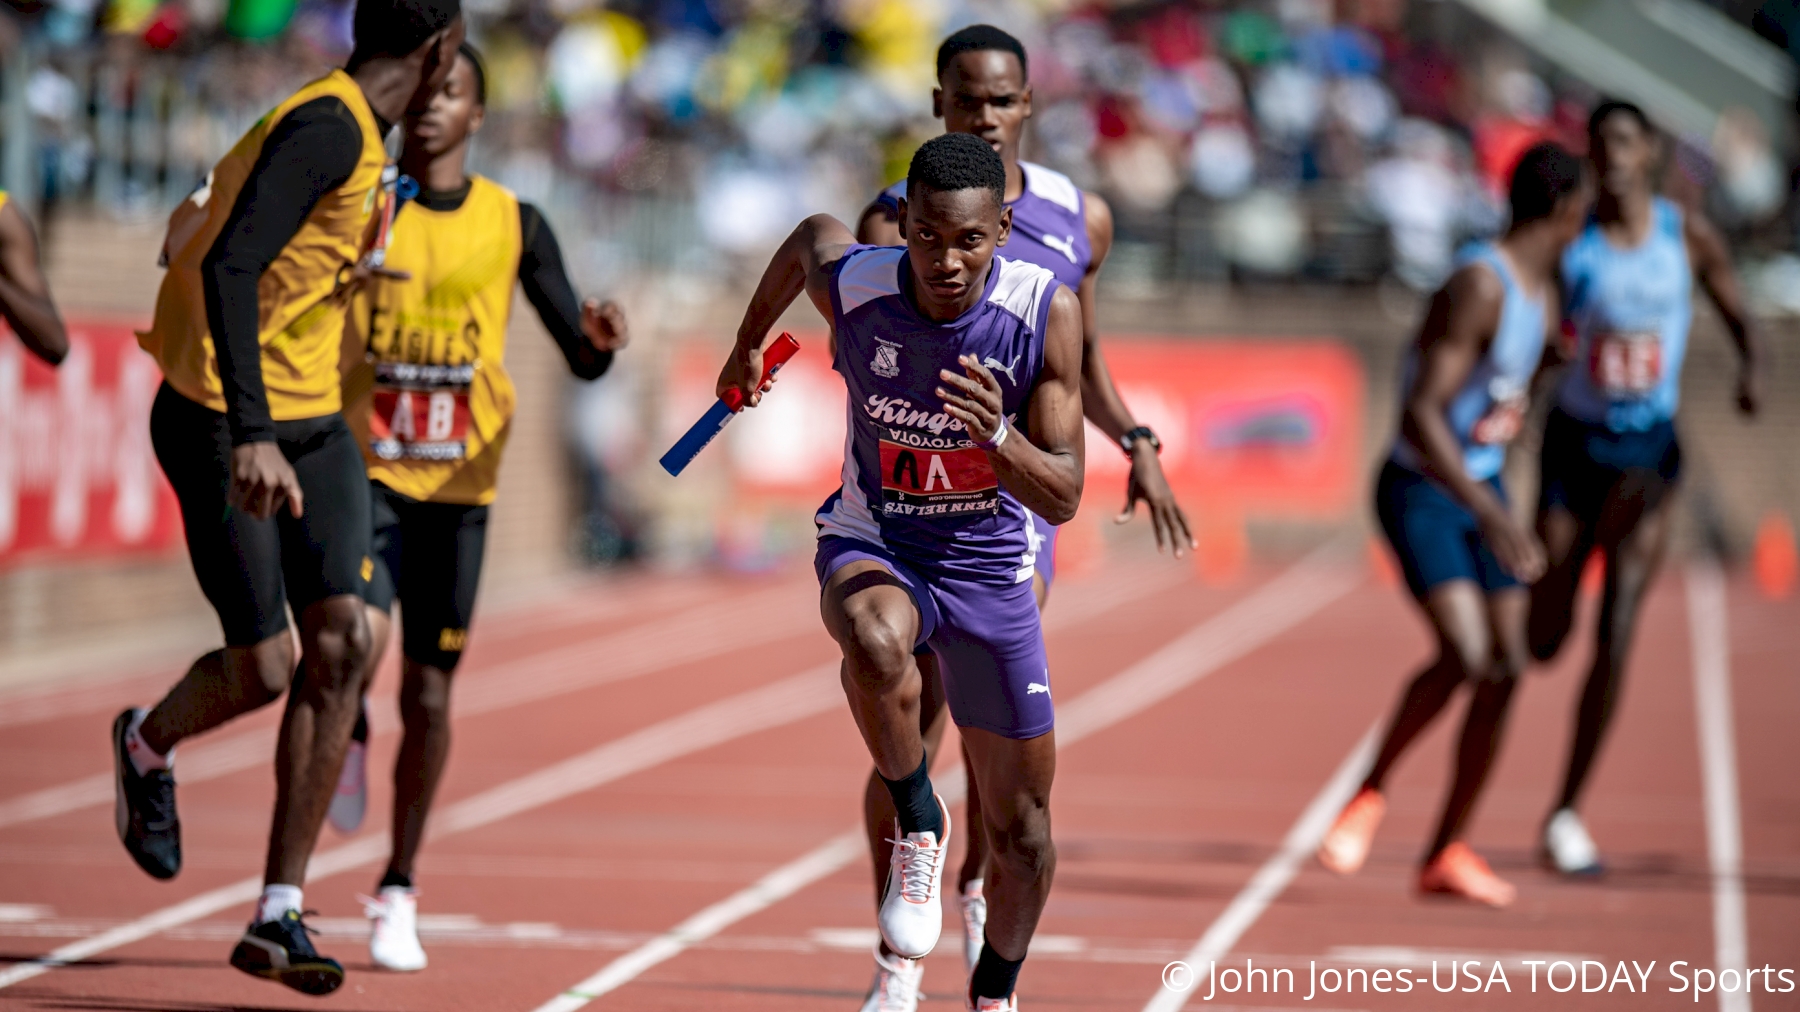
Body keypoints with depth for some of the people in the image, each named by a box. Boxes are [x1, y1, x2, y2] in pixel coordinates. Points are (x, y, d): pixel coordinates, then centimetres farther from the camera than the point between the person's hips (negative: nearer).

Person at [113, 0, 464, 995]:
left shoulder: (350, 129, 10)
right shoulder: (330, 130, -19)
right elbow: (228, 267, -28)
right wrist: (251, 435, -35)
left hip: (310, 422, 9)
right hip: (222, 425, -9)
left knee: (340, 644, -6)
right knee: (262, 671, -4)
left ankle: (277, 915, -4)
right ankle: (147, 744, 32)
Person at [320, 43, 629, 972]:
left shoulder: (514, 225, 1)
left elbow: (581, 358, 2)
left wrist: (600, 340, -21)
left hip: (459, 485, 1)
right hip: (363, 469, -1)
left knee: (428, 695, 4)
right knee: (358, 640, -25)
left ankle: (399, 890, 21)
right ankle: (350, 739, 10)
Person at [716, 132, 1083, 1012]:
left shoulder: (1046, 312, -21)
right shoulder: (850, 284, -19)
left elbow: (1063, 498, -19)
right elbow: (809, 236, 8)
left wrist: (997, 438, -40)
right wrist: (748, 343, 24)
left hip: (990, 568, 1)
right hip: (872, 547, -1)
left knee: (1020, 829, 7)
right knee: (873, 638, -40)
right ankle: (917, 825, -15)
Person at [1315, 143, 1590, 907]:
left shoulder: (1542, 288, 7)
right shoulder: (1480, 285, -23)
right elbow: (1421, 415, -29)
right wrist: (1491, 517, -34)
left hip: (1483, 489, 9)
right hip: (1421, 492, -9)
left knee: (1507, 669, 2)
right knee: (1465, 657, -23)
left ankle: (1446, 852, 12)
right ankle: (1370, 793, 0)